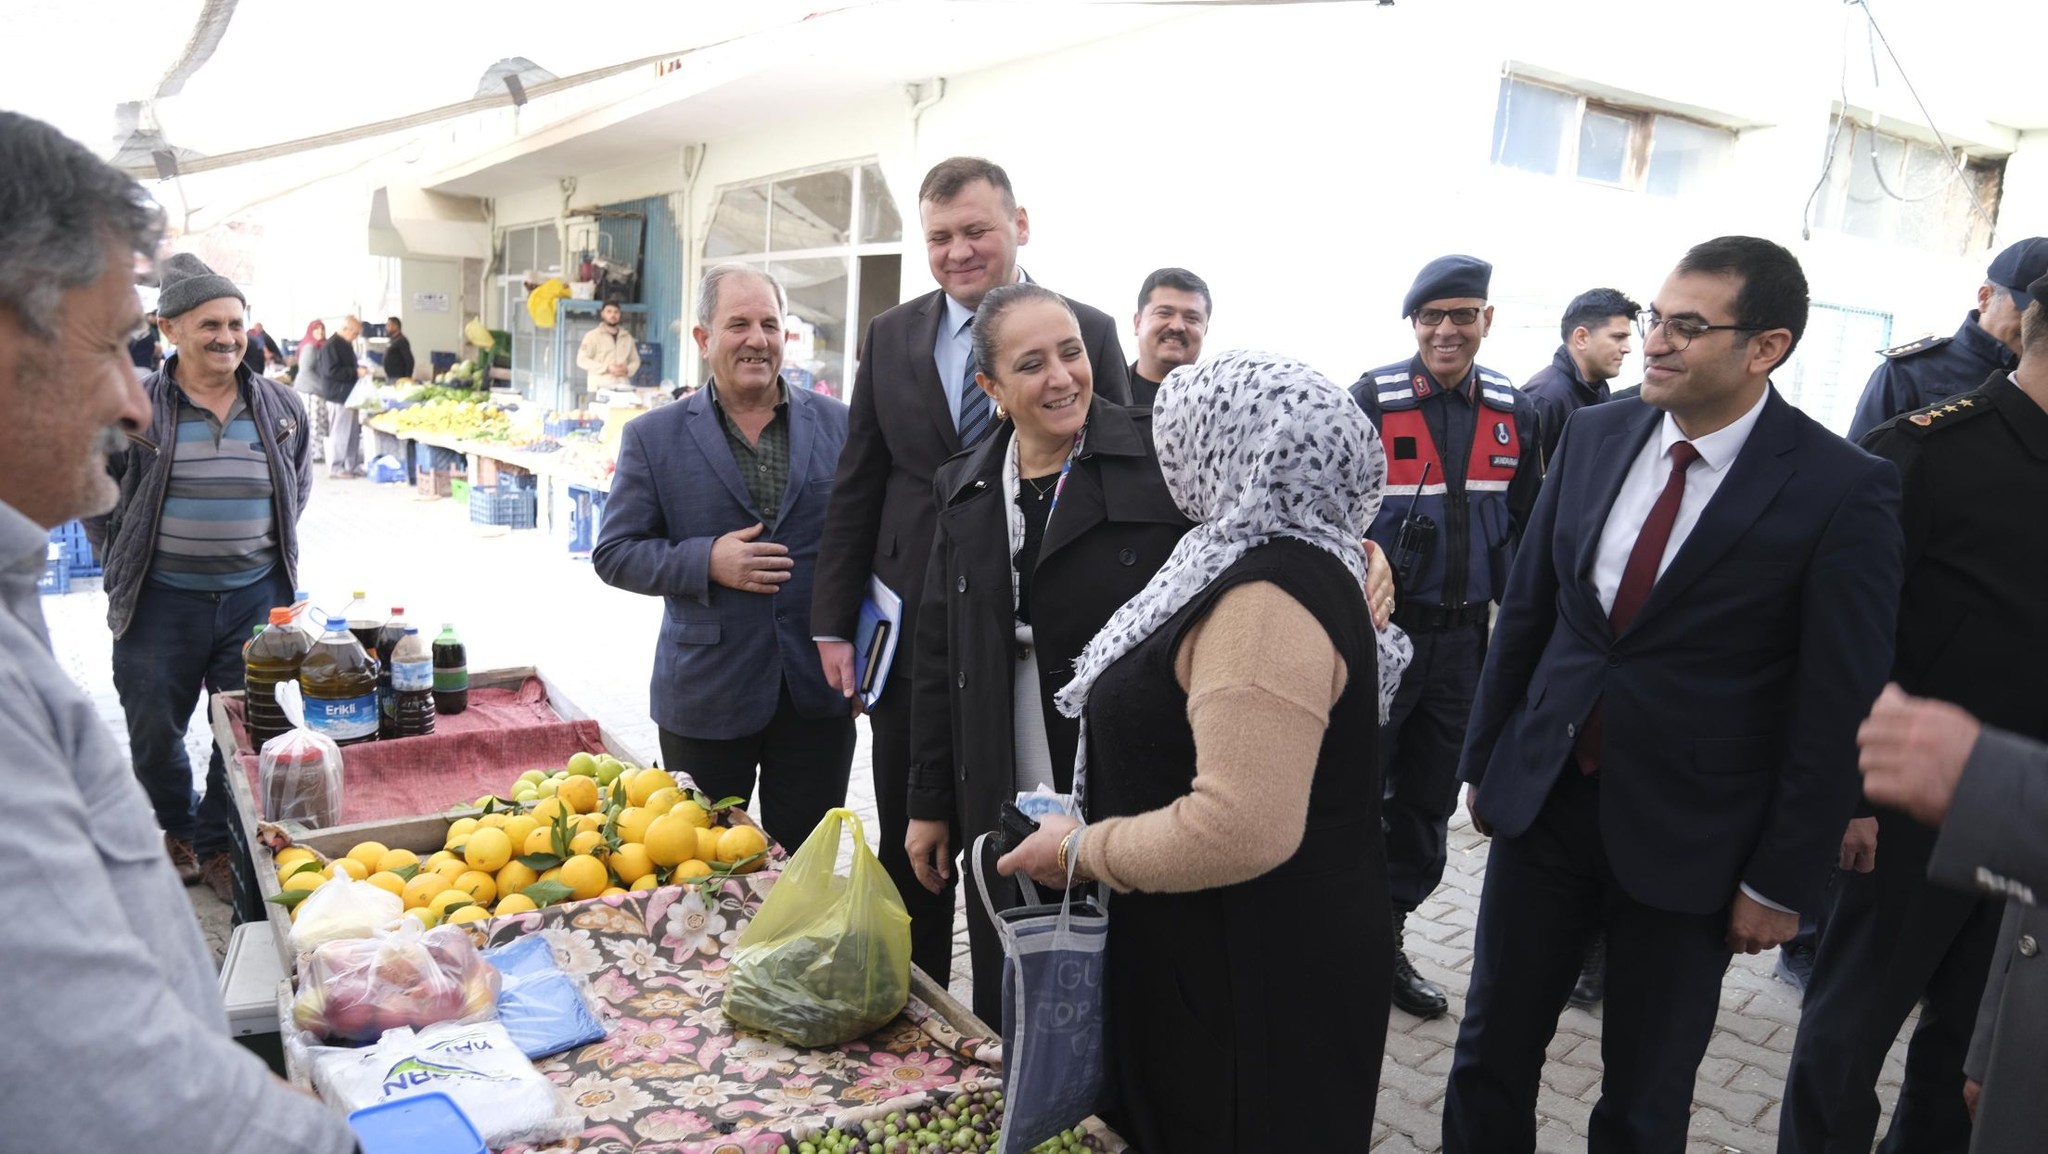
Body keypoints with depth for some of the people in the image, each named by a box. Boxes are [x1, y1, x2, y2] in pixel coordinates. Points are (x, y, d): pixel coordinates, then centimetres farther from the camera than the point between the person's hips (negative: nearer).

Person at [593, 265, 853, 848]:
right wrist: (706, 561, -16)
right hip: (705, 696, -1)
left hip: (818, 689, 1)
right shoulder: (654, 437, 0)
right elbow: (613, 553, 0)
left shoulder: (838, 424, 3)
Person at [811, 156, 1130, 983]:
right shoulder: (890, 337, 5)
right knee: (909, 848, 15)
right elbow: (856, 488, 7)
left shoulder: (1088, 332, -3)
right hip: (914, 630, 3)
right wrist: (835, 623, 3)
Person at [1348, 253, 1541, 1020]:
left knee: (1428, 801, 15)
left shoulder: (1514, 411, 4)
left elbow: (1524, 523, 12)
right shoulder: (1371, 401, -10)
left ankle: (1386, 941, 31)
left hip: (1463, 637, 5)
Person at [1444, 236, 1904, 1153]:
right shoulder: (1594, 435, 0)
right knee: (1491, 1049, 14)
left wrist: (1783, 882, -7)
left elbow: (1837, 708, -9)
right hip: (1542, 800, 4)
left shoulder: (1843, 490, -12)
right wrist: (1481, 760, 10)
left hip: (1685, 836, -3)